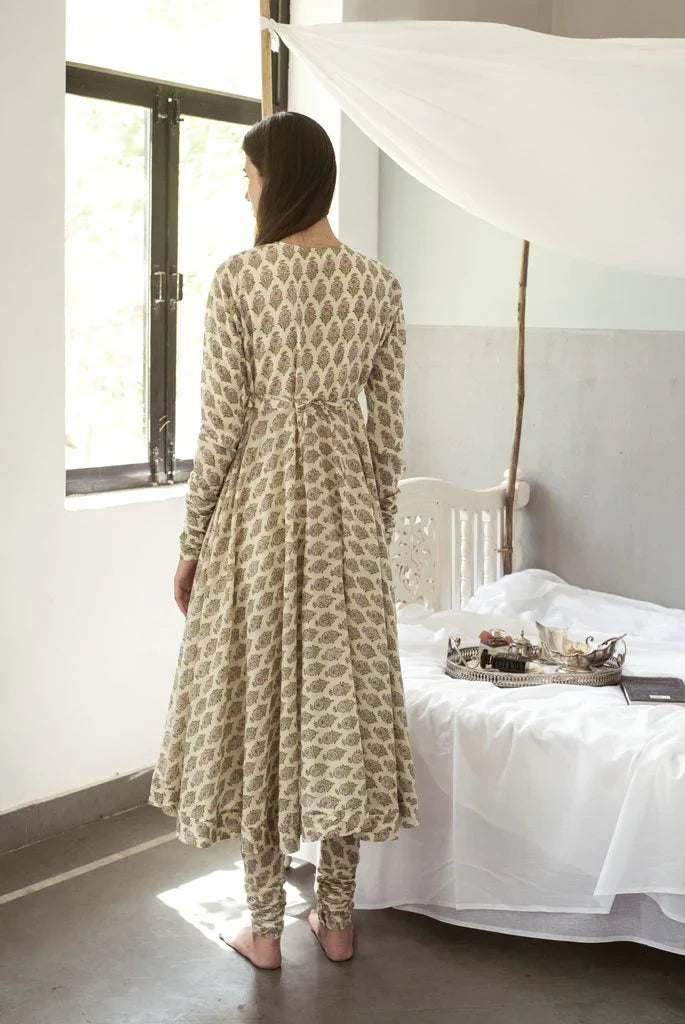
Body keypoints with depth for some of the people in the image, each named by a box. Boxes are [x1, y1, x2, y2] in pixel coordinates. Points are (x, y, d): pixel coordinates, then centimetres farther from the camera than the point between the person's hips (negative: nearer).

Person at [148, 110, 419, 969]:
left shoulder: (239, 277, -10)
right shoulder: (380, 284, 2)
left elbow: (222, 421, -11)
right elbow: (388, 426, 3)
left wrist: (191, 540, -2)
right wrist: (378, 527, 14)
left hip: (259, 503, -3)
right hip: (345, 502, 4)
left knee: (257, 700, 7)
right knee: (341, 694, 12)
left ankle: (265, 927, 17)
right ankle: (337, 918, 22)